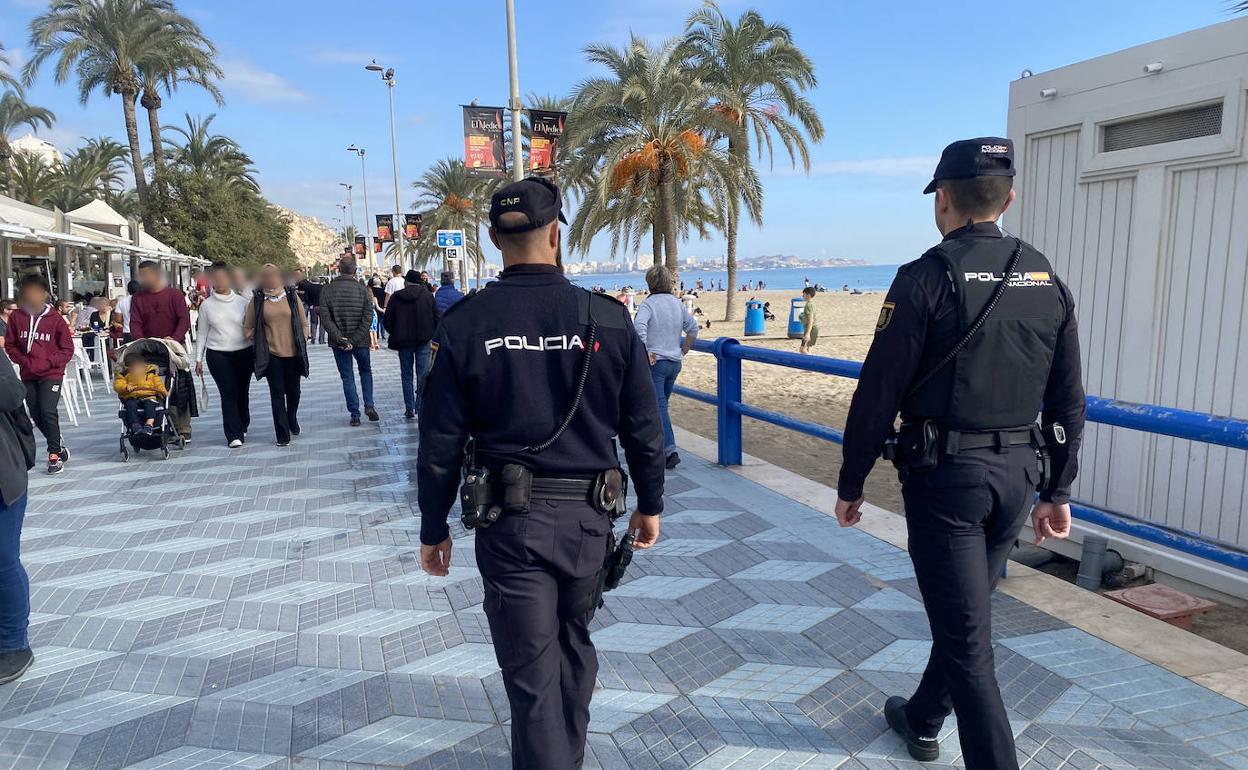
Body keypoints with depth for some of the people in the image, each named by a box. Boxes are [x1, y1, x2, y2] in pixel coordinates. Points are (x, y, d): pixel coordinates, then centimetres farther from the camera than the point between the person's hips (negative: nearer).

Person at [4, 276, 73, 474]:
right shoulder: (16, 317, -1)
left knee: (48, 411, -13)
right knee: (35, 414, 9)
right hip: (28, 375, 4)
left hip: (51, 374, -4)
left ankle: (54, 455, -3)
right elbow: (10, 345, 7)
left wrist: (47, 363, -15)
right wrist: (23, 361, -9)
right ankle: (59, 446, 27)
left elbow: (67, 350, -4)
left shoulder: (55, 318, -8)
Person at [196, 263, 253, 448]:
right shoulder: (206, 305, 4)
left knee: (242, 392, 9)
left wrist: (257, 354, 1)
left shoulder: (242, 301, 4)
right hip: (217, 355, -1)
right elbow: (202, 333, 8)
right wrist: (198, 359, 6)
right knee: (228, 394, -6)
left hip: (244, 353, 1)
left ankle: (242, 428, 29)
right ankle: (234, 435, -3)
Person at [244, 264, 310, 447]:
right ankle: (283, 435, 6)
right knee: (277, 394, 0)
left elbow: (304, 324, 8)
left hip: (293, 353, 1)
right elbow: (248, 329, 8)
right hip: (271, 354, -1)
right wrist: (260, 343, 1)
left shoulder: (292, 297, 3)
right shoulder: (257, 301, 0)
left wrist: (302, 344, 2)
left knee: (293, 391, 13)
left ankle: (292, 421, 41)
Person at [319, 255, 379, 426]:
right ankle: (369, 405, 5)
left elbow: (325, 319, -11)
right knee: (366, 371, 20)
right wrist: (354, 340, -12)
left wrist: (340, 338, -12)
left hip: (338, 342, 0)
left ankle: (355, 415, 8)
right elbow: (368, 318, -12)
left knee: (347, 377, 9)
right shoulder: (362, 289, -6)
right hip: (361, 341, 0)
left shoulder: (327, 290, -5)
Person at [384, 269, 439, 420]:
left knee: (407, 375, 9)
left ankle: (409, 409, 8)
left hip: (403, 341, 1)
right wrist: (432, 335, 10)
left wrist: (395, 336, 15)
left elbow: (388, 321, 2)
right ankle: (421, 407, -4)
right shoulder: (428, 296, -2)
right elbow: (437, 318, -3)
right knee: (423, 374, 2)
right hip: (423, 340, -1)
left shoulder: (395, 297, 0)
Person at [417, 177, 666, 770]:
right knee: (574, 643, 25)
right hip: (586, 518, 3)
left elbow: (440, 443, -4)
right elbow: (643, 429, 0)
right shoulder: (608, 319, -6)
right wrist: (650, 504, 14)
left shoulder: (463, 325, -8)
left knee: (531, 667, 9)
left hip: (509, 522, -2)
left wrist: (433, 529, 8)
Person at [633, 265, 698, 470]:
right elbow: (693, 328, 10)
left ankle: (670, 450, -15)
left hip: (655, 362, -6)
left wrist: (645, 351, -22)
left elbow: (639, 327, -28)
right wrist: (683, 351, 17)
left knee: (658, 407, -6)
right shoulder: (677, 303, 9)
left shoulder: (648, 304, -11)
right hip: (674, 363, 6)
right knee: (661, 404, 19)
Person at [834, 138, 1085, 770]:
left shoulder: (927, 278, -13)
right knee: (964, 613, 23)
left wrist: (850, 484, -3)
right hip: (1018, 473, 7)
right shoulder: (1046, 279, 6)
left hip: (946, 473, -7)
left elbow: (878, 393, -13)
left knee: (964, 632, 1)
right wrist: (1057, 491, 18)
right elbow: (1068, 402, 9)